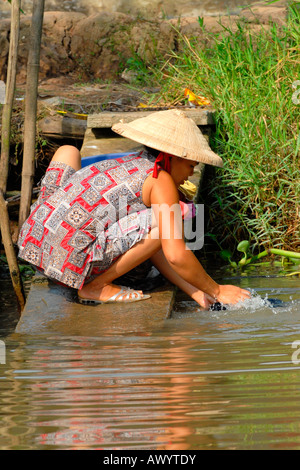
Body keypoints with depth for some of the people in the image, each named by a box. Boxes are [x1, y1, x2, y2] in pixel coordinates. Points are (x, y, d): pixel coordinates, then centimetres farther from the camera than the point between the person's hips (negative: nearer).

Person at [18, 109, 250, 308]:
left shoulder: (128, 164, 22)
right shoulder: (160, 180, -4)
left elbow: (149, 244, 25)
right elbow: (176, 255, -12)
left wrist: (194, 291, 20)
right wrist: (216, 291, 3)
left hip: (34, 238, 9)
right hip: (68, 258, -9)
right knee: (162, 223, -8)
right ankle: (95, 286, -2)